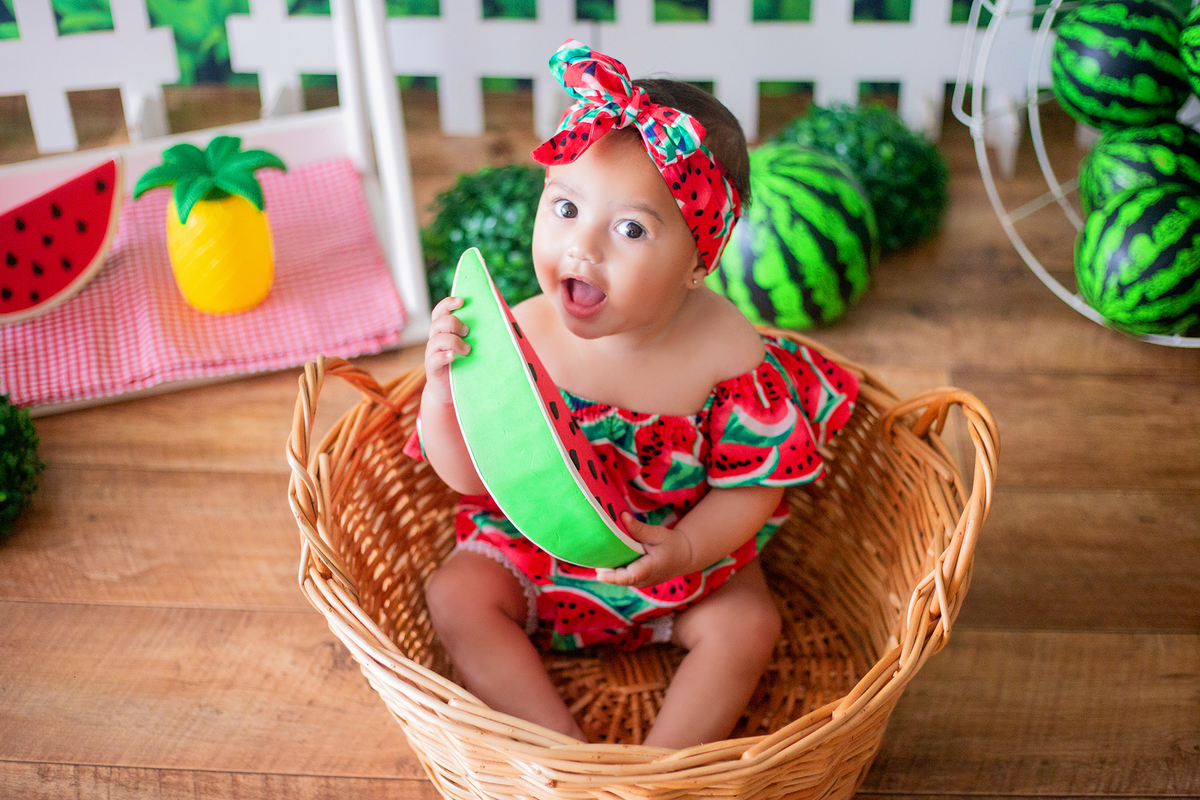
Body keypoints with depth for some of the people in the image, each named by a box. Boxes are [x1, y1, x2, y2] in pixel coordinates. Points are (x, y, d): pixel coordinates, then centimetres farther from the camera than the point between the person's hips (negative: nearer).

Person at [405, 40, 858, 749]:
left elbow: (752, 486, -15)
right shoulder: (521, 338, -22)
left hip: (686, 547, -1)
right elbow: (469, 476, -14)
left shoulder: (729, 355, -25)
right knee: (456, 597, -13)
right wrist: (445, 386, -32)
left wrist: (686, 548, -33)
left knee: (747, 628, -18)